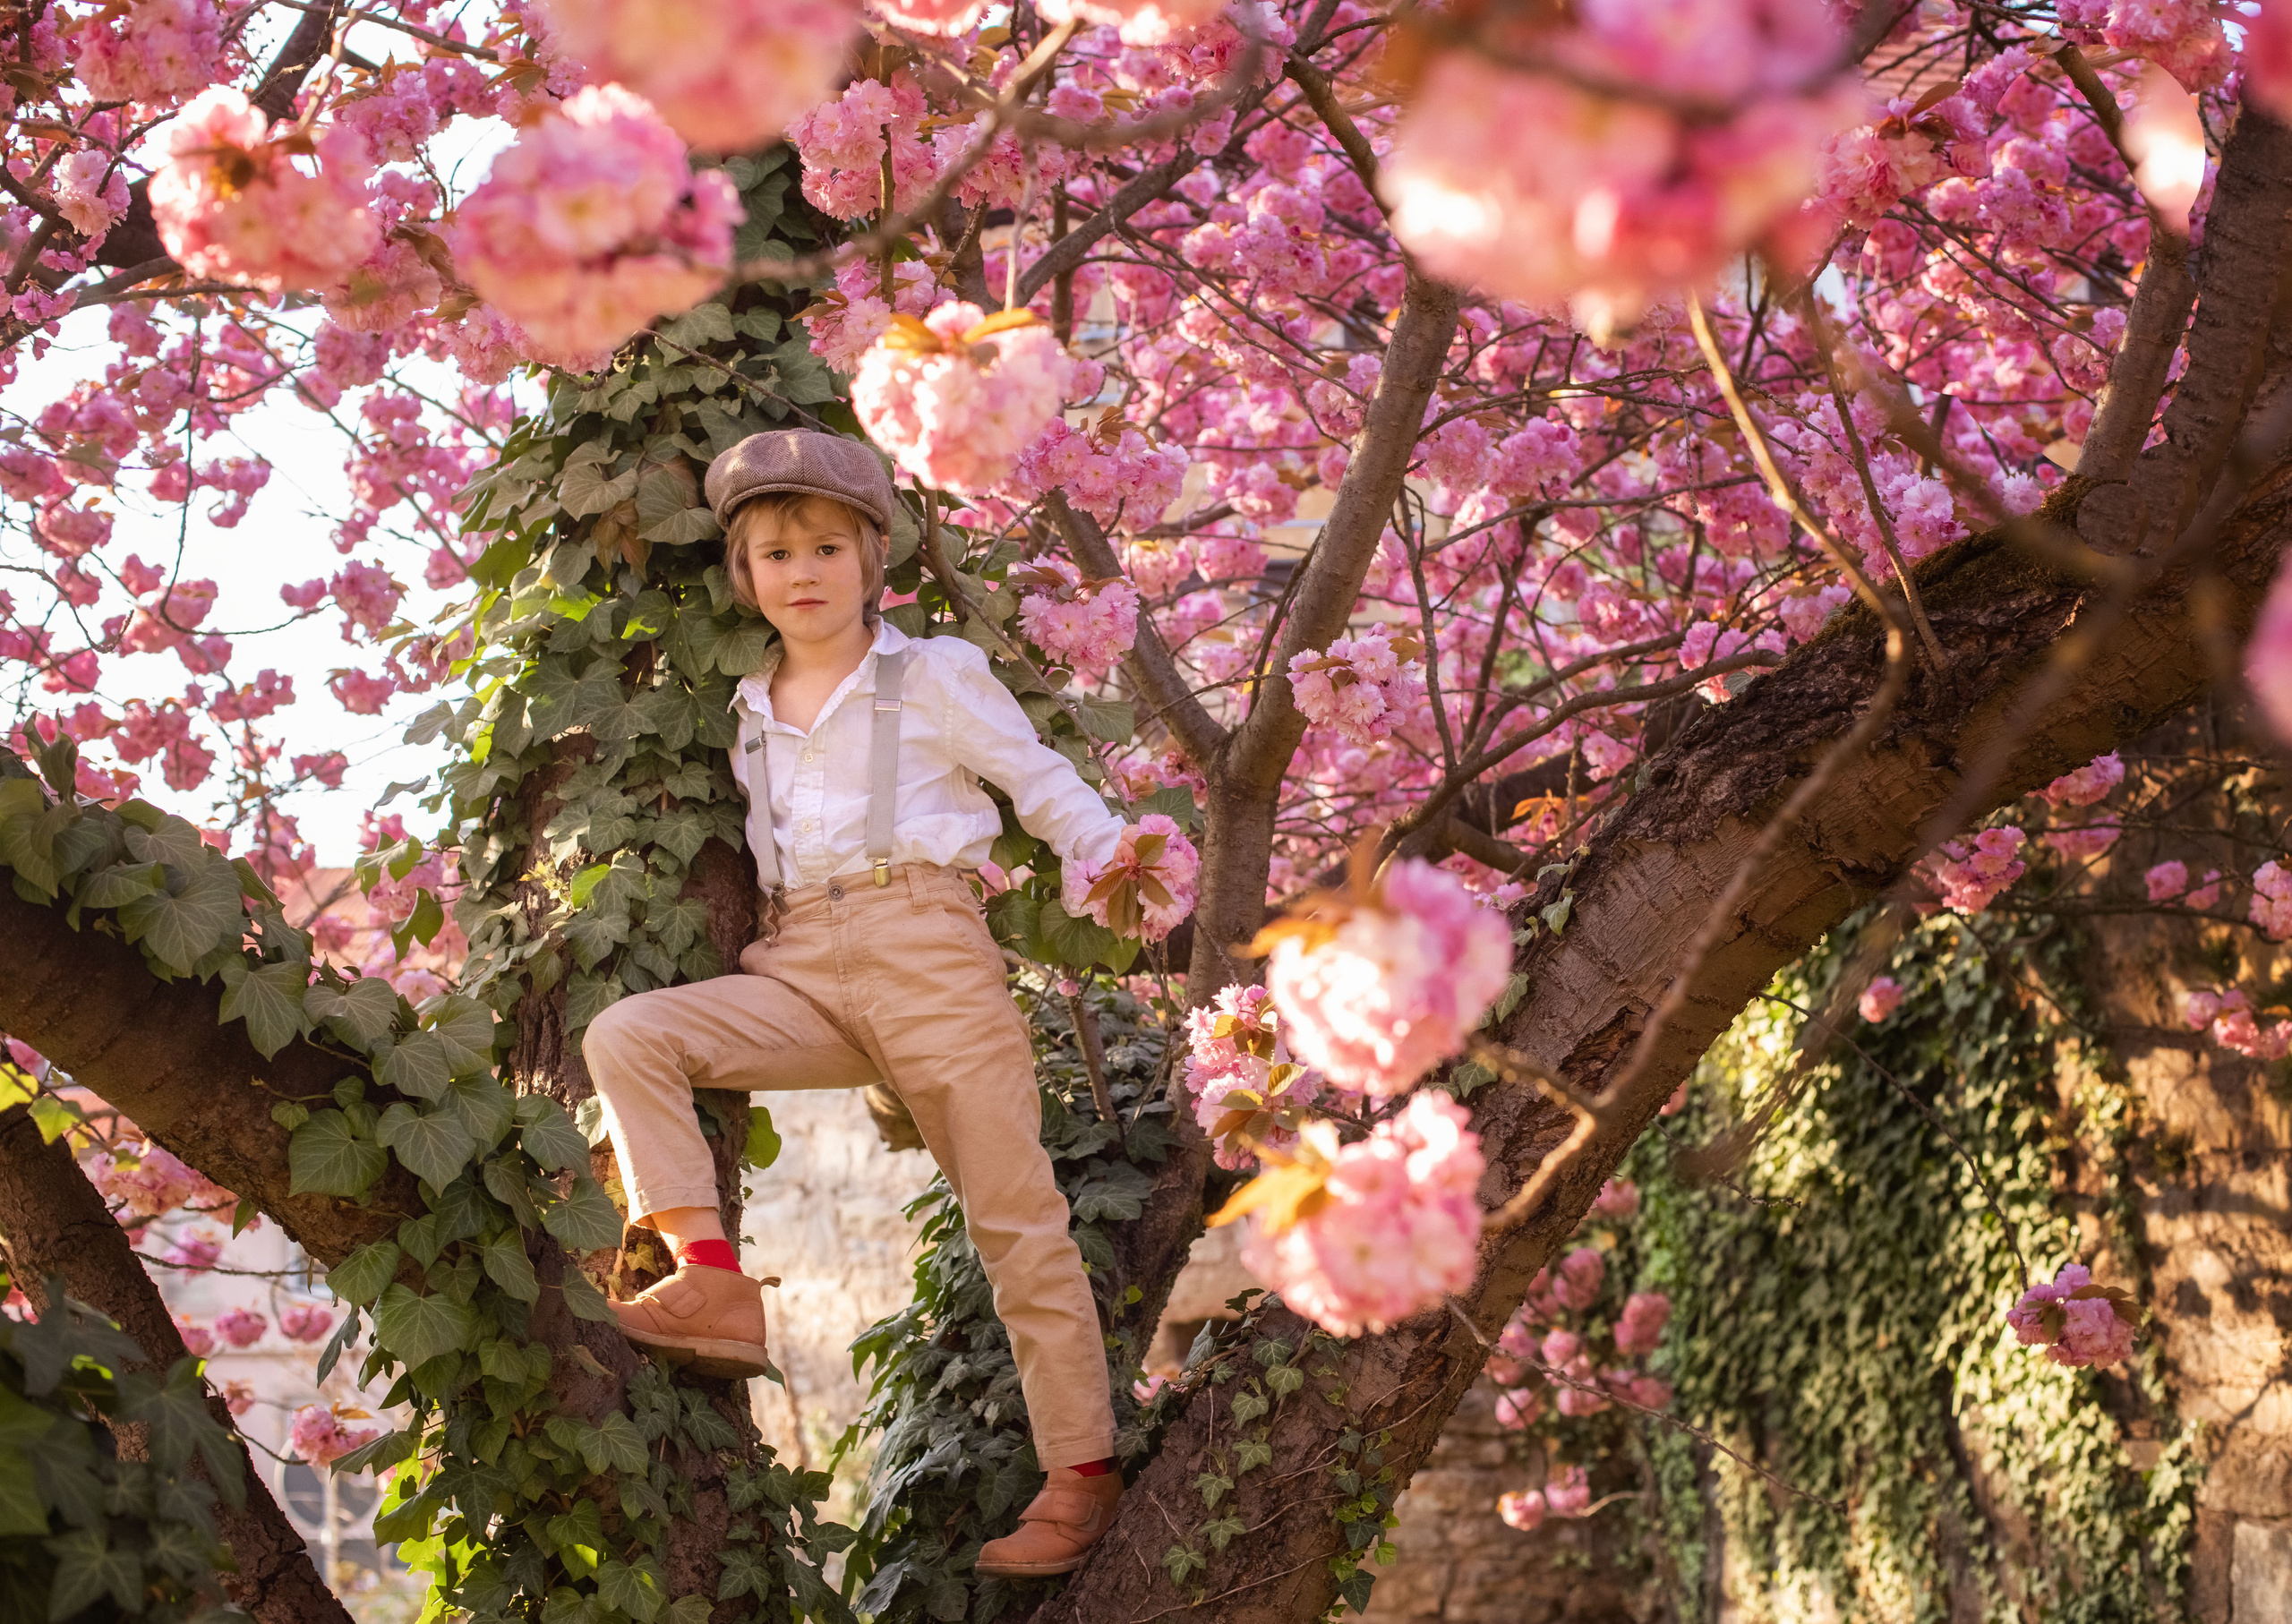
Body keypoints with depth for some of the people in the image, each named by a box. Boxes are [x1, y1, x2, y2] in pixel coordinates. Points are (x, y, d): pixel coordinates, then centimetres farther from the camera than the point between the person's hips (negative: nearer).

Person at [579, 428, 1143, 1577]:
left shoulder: (936, 674, 8)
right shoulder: (750, 714, 18)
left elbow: (1047, 789, 8)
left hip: (926, 948, -4)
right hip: (801, 974, 4)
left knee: (1014, 1213, -5)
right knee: (626, 1036, -20)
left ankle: (1081, 1470, 1)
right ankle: (715, 1284, -25)